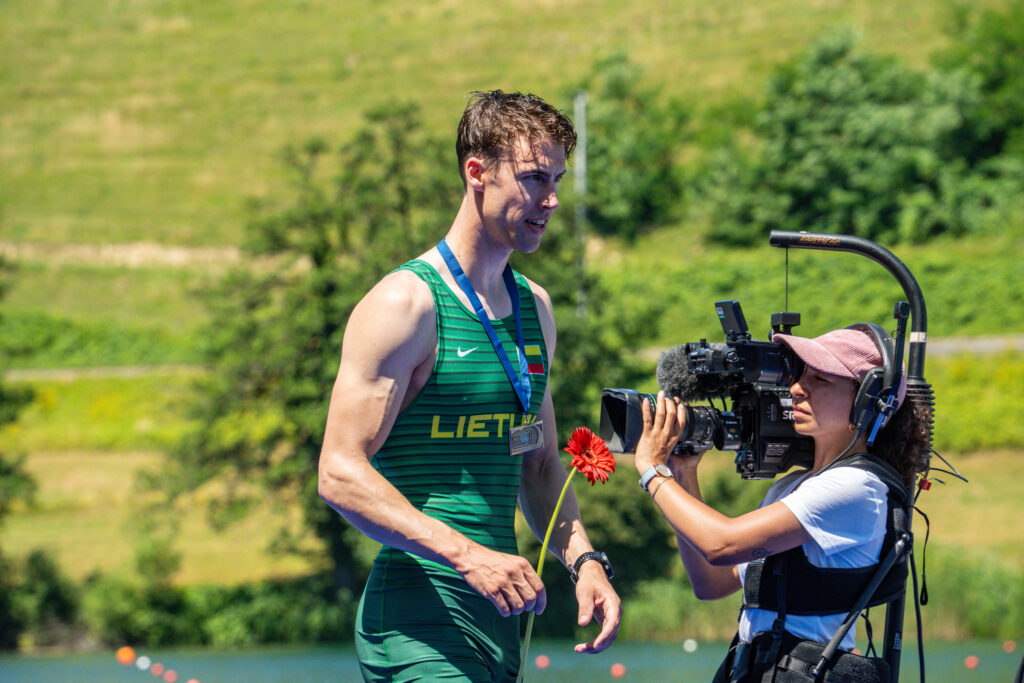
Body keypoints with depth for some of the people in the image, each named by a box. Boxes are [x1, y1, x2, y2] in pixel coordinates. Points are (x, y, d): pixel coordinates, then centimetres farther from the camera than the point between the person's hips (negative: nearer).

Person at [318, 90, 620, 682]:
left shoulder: (535, 308, 16)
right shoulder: (406, 305, -9)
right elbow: (341, 475, -16)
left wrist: (584, 561, 7)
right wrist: (466, 555, -25)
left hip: (499, 611, 8)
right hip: (421, 618, -8)